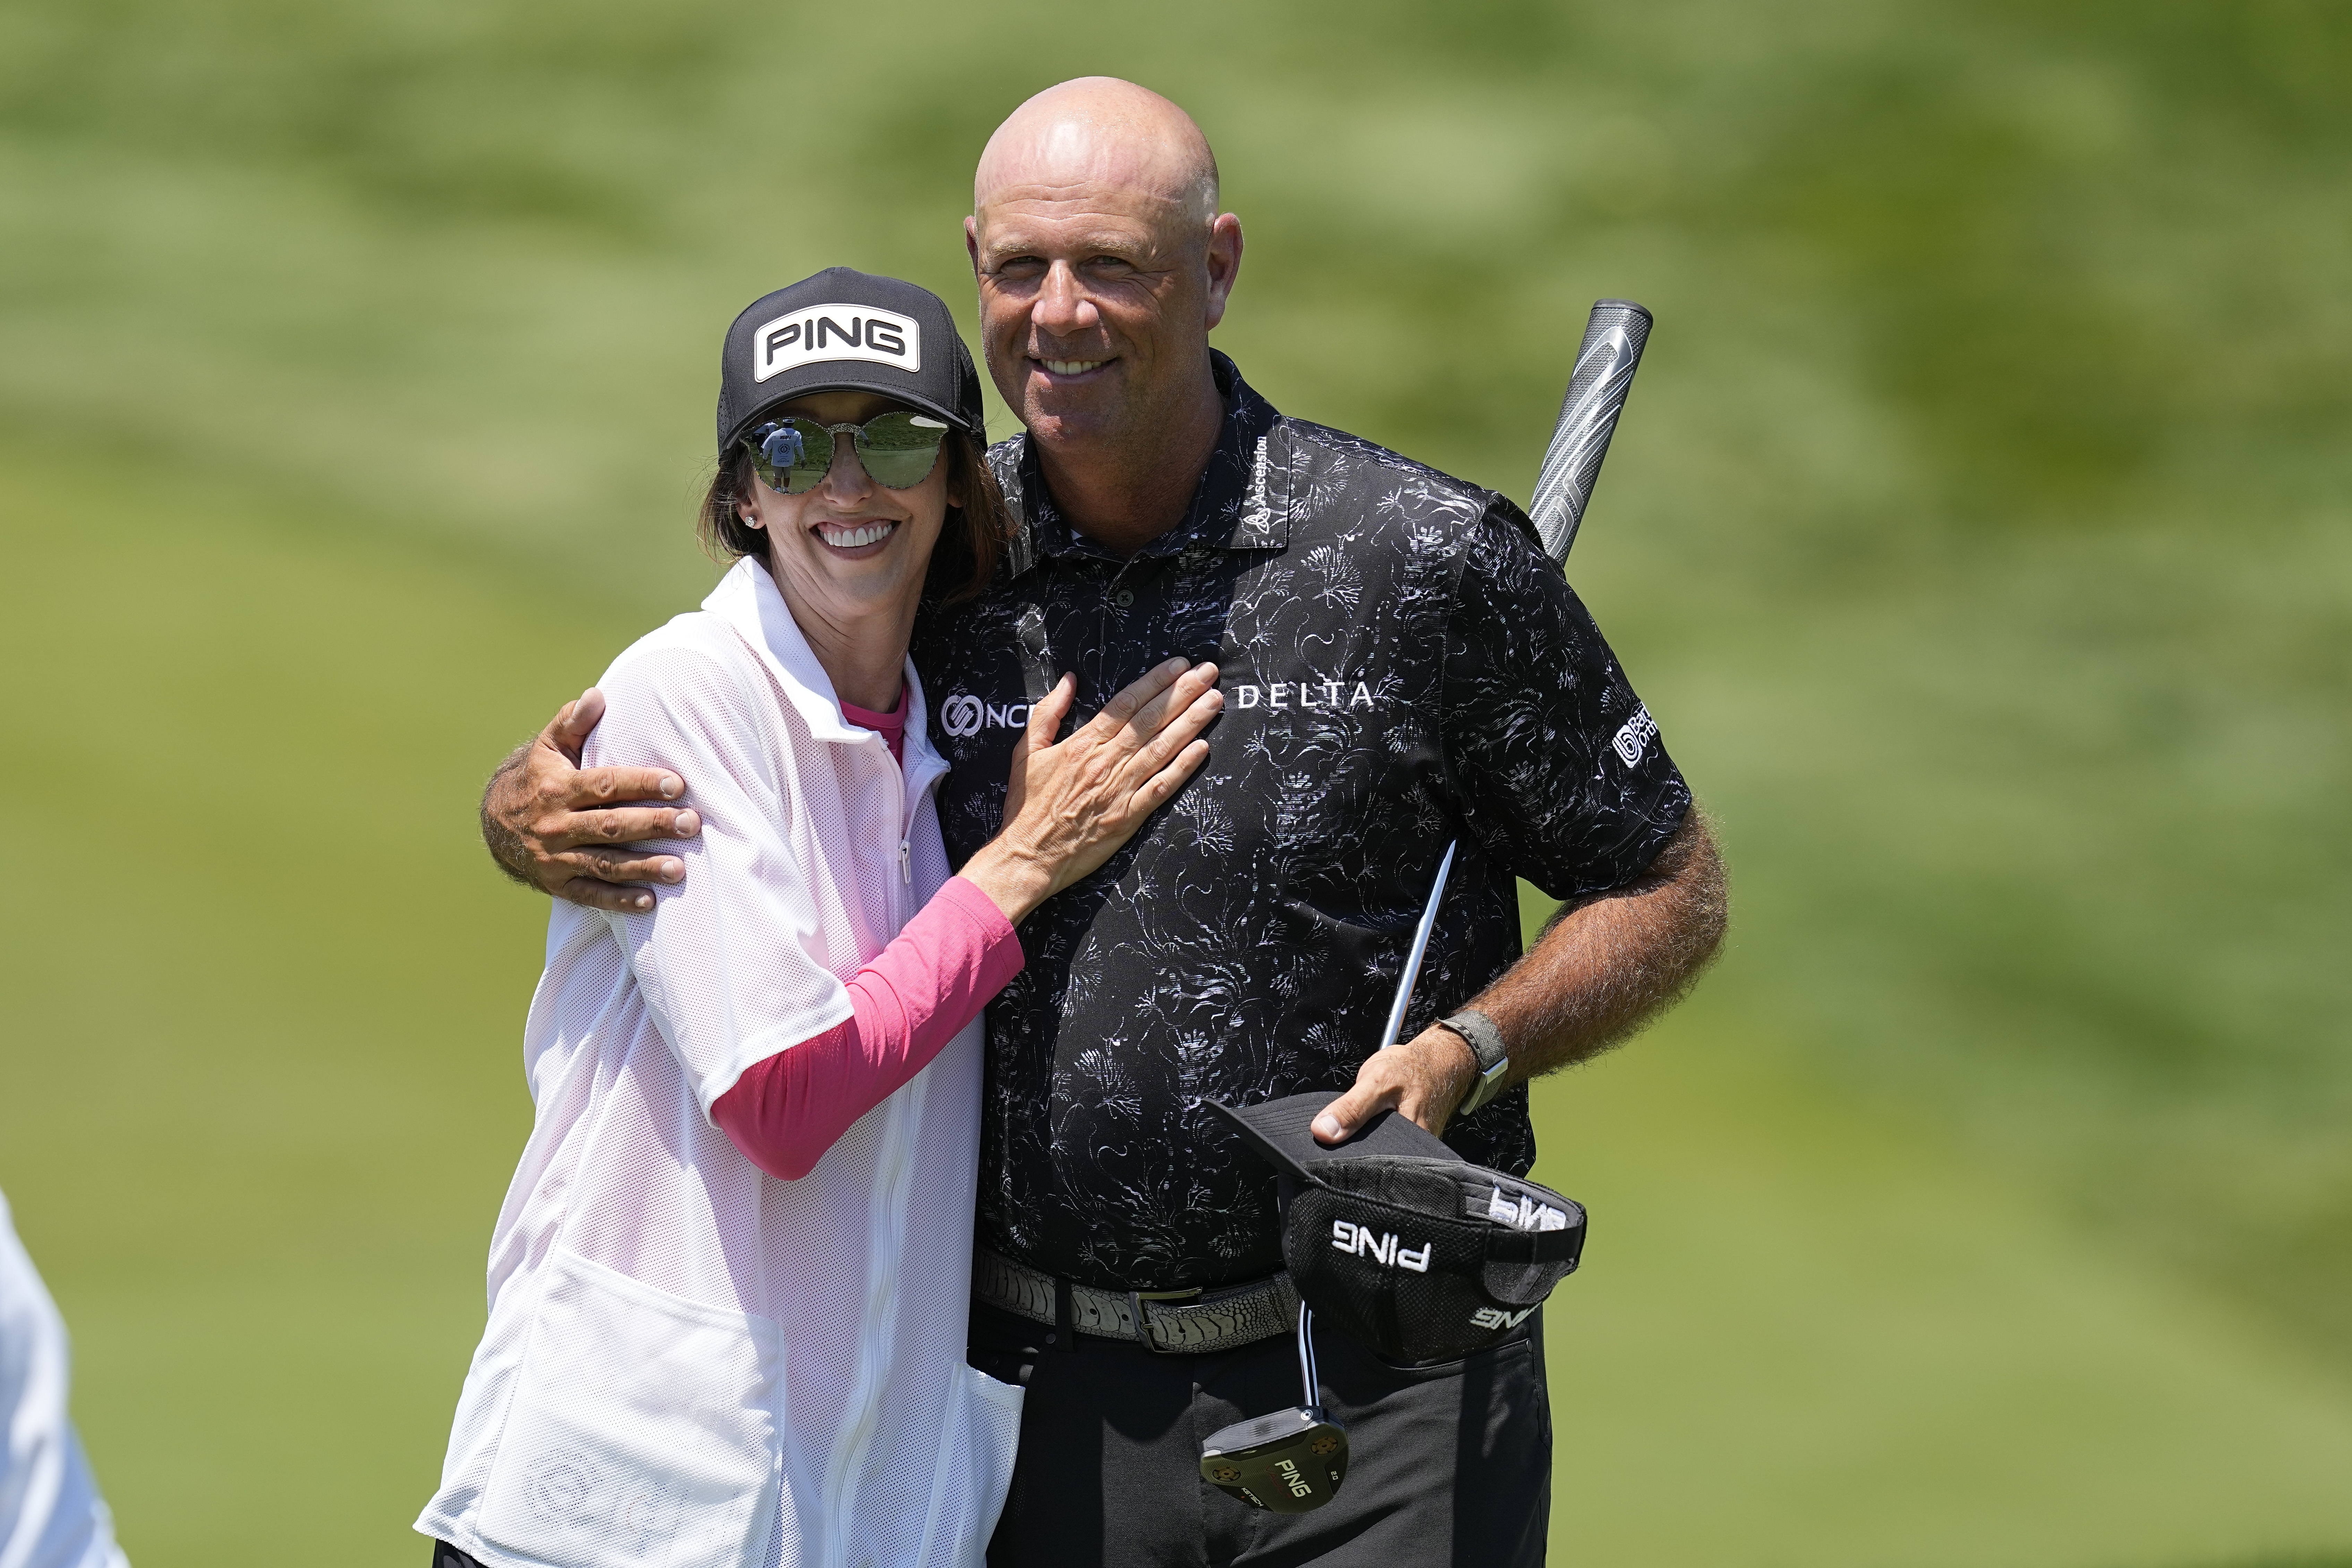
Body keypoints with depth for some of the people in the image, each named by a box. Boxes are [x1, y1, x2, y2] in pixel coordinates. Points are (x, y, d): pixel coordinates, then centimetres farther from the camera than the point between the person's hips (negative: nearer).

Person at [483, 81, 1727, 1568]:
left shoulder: (1425, 556, -6)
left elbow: (1670, 891, 3)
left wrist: (1471, 1048, -15)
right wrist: (533, 808, -8)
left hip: (1379, 1388, -3)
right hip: (1046, 1389, 3)